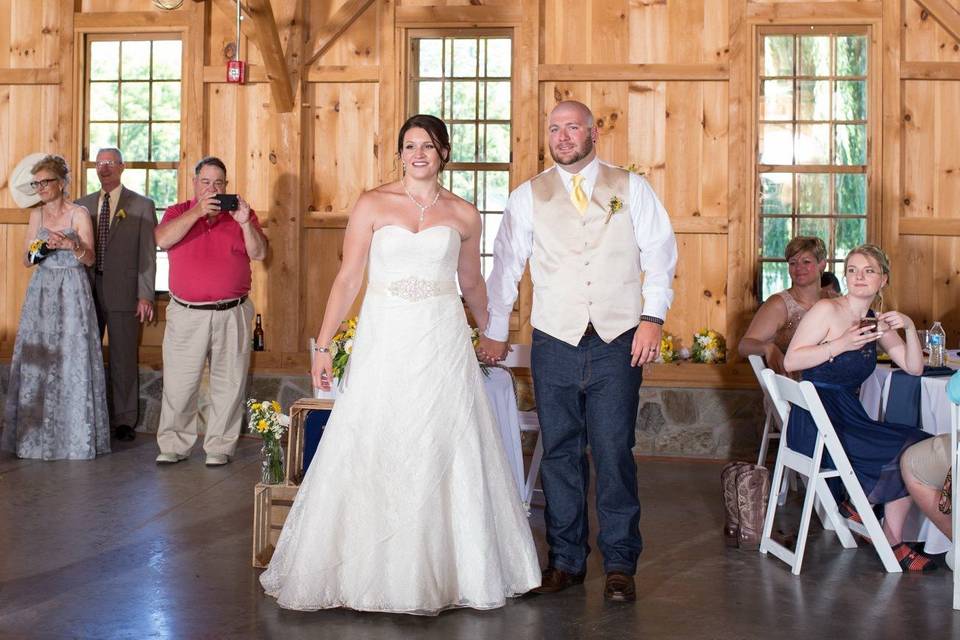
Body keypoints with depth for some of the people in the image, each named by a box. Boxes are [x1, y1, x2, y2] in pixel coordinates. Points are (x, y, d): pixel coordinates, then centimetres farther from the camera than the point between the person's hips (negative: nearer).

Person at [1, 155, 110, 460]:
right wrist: (34, 252, -8)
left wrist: (71, 244, -23)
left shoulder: (79, 214, -2)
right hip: (41, 290, 4)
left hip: (72, 291, -4)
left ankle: (74, 433, 4)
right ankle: (37, 432, 9)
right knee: (37, 359, 1)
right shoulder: (36, 215, 11)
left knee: (72, 358, -5)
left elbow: (89, 258, -4)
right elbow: (26, 261, 14)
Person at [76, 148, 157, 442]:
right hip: (87, 291, 4)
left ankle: (125, 420, 12)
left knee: (124, 359, 3)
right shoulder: (82, 205, 12)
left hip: (123, 292, -4)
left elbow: (147, 254, -2)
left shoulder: (142, 206, 1)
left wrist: (145, 296, -9)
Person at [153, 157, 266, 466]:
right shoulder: (177, 213, 8)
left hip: (232, 315, 1)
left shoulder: (241, 214, 9)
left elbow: (259, 254, -1)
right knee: (178, 383, 2)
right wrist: (198, 211, -20)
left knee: (228, 384, 4)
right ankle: (174, 445, 13)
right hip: (186, 315, 0)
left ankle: (220, 447, 14)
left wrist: (245, 223, -16)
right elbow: (163, 240, -12)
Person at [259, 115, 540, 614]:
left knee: (445, 457, 4)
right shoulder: (372, 205, 2)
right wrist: (323, 344, -5)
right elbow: (348, 278, 0)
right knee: (370, 456, 1)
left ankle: (446, 570, 18)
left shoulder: (463, 214, 7)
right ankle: (368, 572, 13)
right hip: (384, 342, -1)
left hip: (443, 343, 1)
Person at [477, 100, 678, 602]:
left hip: (618, 344, -1)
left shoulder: (631, 189, 8)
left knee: (614, 453, -2)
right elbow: (504, 266, 10)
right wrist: (494, 332, 9)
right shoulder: (528, 197, 9)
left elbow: (661, 254, 5)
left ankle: (619, 565, 9)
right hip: (555, 344, 1)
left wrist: (653, 317, -6)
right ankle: (566, 561, 16)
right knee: (560, 454, 5)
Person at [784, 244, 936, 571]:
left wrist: (909, 327, -3)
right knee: (904, 452, -16)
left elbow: (914, 368, 12)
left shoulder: (877, 324, 15)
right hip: (815, 420, -7)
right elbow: (790, 361, -15)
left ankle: (893, 541, 2)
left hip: (849, 415, 7)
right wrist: (841, 344, -21)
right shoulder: (827, 311, -7)